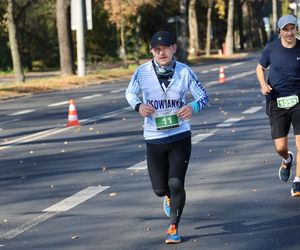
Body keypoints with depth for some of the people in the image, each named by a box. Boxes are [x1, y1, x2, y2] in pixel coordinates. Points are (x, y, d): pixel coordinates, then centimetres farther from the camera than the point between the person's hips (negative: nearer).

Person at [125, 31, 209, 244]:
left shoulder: (184, 72, -6)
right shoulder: (142, 72, -5)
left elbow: (204, 97, 1)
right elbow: (130, 93, 12)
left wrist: (193, 107, -22)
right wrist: (138, 106, -11)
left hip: (180, 136, -1)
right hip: (154, 138, 2)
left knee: (176, 183, -12)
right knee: (160, 188, 6)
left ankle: (174, 228, 9)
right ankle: (170, 197, 46)